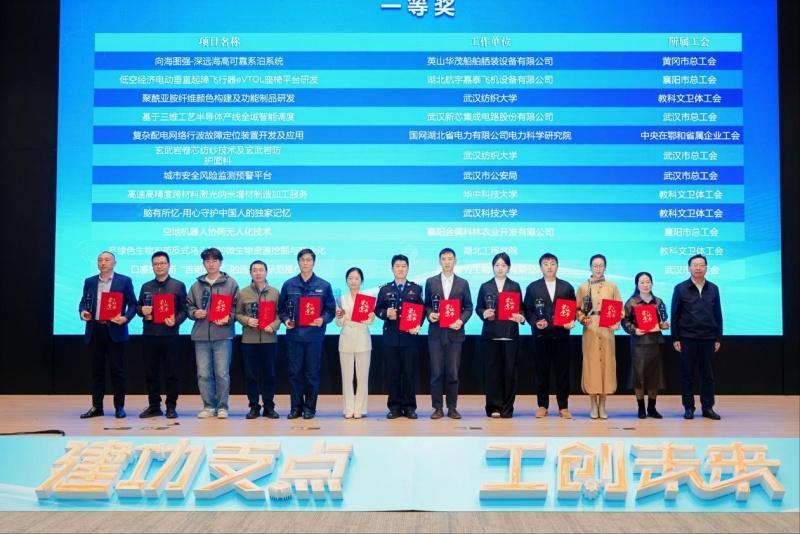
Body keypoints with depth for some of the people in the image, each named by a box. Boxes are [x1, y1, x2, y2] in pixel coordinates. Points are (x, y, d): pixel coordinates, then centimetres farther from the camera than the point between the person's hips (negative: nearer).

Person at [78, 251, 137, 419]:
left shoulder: (124, 281, 2)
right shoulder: (89, 282, 12)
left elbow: (133, 304, 0)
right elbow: (83, 302, 14)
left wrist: (126, 318, -17)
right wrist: (82, 312, -8)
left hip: (115, 331, -3)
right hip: (94, 331, 4)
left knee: (117, 369, 0)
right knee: (97, 370, 8)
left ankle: (119, 407, 7)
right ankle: (96, 406, 14)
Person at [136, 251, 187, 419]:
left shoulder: (178, 285, 4)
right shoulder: (146, 287, 14)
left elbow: (184, 309, 0)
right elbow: (138, 307, 15)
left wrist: (175, 320, -17)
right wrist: (142, 310, -7)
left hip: (170, 335, -3)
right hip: (149, 335, 3)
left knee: (172, 372, -1)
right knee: (150, 372, 6)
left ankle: (171, 407, 8)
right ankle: (153, 406, 16)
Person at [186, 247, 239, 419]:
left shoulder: (231, 283, 5)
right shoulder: (197, 285, 12)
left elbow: (237, 306, 2)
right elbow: (189, 305, 15)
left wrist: (228, 318, -13)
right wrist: (194, 313, -5)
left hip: (223, 335, -3)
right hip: (201, 335, 3)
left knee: (222, 373, -1)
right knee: (203, 374, 4)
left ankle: (222, 407, 10)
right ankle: (209, 406, 14)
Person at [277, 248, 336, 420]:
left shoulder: (324, 286, 4)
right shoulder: (288, 285, 7)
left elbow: (330, 309, 4)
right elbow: (281, 308, 10)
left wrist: (323, 319, -14)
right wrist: (286, 319, -7)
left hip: (314, 335, -1)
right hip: (294, 335, 1)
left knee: (312, 373, 3)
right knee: (295, 372, 5)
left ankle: (310, 407, 12)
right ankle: (296, 407, 14)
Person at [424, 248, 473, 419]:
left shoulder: (463, 283, 7)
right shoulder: (430, 282, 7)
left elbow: (468, 307, 7)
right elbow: (427, 305, 11)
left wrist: (461, 320, -10)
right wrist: (429, 314, -10)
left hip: (454, 333, 0)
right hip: (436, 333, 0)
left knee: (453, 372, 3)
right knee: (436, 372, 1)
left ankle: (452, 408, 11)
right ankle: (437, 408, 7)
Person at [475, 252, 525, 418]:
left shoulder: (515, 287, 10)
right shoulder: (485, 287, 11)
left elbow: (521, 308, 6)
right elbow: (478, 308, 8)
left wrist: (521, 317, -15)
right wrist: (484, 313, -13)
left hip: (510, 334, 0)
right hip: (491, 334, 0)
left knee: (509, 371, -1)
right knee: (492, 371, 0)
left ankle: (507, 408, 7)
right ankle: (493, 407, 7)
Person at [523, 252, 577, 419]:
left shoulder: (567, 287, 9)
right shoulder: (532, 287, 6)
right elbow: (528, 310, 3)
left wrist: (571, 321, -10)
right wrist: (535, 322, -14)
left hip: (561, 335, 1)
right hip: (541, 335, 0)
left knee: (562, 371, 2)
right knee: (542, 371, 4)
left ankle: (563, 406, 9)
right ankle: (542, 405, 12)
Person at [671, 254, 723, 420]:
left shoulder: (713, 289, 8)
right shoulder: (680, 289, 1)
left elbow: (718, 315, 10)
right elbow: (675, 315, 1)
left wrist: (718, 338, 6)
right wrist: (675, 338, -4)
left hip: (708, 338, 2)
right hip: (687, 338, -2)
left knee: (707, 374, 6)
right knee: (687, 374, 3)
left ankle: (708, 407, 14)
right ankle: (688, 408, 10)